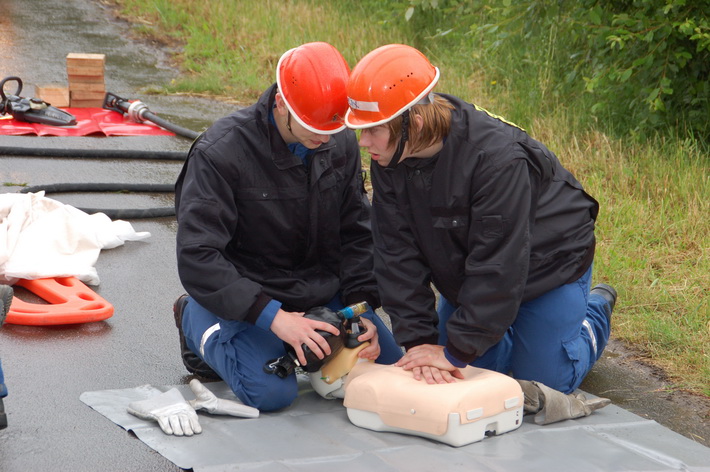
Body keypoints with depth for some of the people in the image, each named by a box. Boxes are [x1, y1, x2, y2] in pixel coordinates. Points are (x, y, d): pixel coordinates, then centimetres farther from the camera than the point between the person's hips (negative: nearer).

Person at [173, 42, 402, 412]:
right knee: (272, 393, -26)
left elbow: (356, 232, 4)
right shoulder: (220, 152, -23)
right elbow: (197, 258, -26)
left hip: (324, 293, 6)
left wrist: (362, 307, -11)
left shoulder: (341, 143, -4)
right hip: (247, 296, -5)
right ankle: (197, 324, 4)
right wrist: (273, 317, -34)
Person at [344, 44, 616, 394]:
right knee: (457, 378, 8)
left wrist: (456, 351, -34)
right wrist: (418, 340, -24)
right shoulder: (389, 160, -18)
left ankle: (596, 311, 26)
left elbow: (498, 265, -36)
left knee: (542, 384, -1)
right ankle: (514, 327, 35)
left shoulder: (497, 158, -39)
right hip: (466, 272, 6)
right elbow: (398, 255, -16)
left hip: (548, 265, -6)